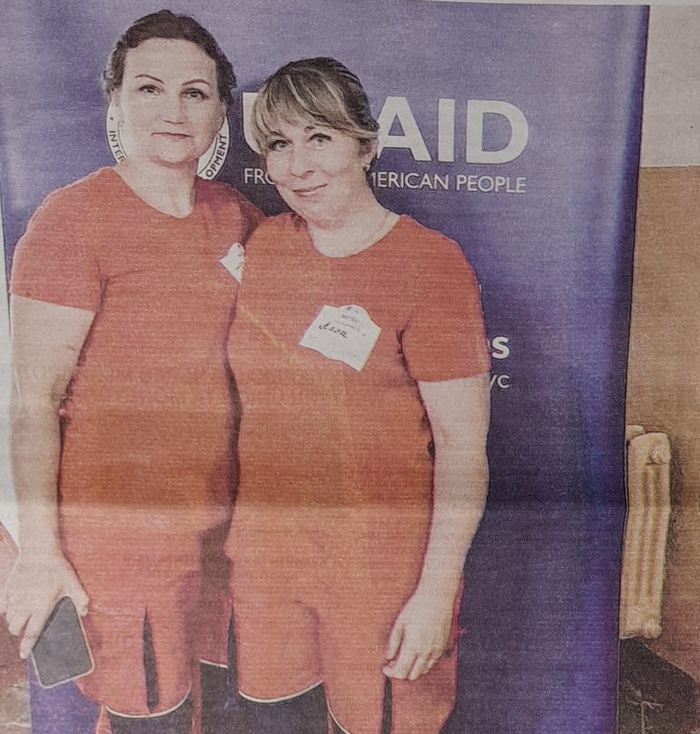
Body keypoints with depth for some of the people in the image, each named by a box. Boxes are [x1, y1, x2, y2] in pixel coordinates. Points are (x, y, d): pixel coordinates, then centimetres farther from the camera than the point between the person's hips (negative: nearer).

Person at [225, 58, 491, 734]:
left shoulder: (429, 264, -15)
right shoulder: (263, 246, 2)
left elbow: (462, 443, -14)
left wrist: (437, 592, -14)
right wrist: (232, 520, 13)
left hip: (381, 559, -4)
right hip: (264, 542, 5)